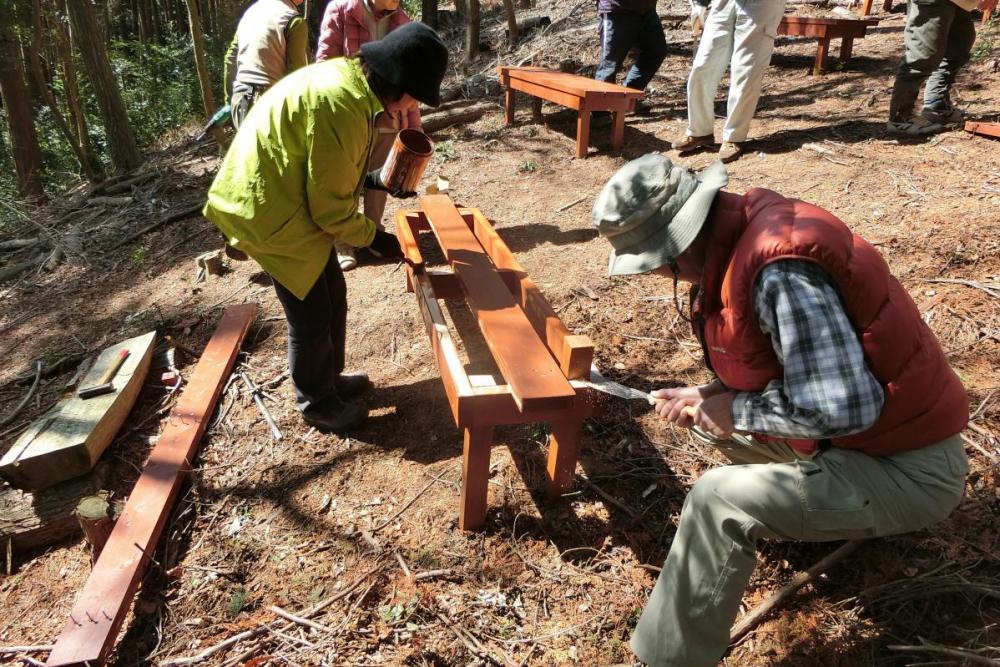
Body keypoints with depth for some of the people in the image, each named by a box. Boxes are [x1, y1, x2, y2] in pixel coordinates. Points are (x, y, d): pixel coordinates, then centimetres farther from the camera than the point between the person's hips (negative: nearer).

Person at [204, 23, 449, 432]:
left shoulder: (347, 79, 6)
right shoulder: (341, 104, -27)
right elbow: (331, 205, -21)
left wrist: (374, 179, 11)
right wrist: (375, 238, -8)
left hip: (293, 202, 10)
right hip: (271, 213, -10)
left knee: (332, 294, 18)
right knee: (312, 312, 3)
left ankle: (329, 378, 37)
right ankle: (317, 403, 24)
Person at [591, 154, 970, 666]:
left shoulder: (782, 272, -31)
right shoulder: (744, 228, -1)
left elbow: (842, 408, -31)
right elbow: (779, 359, 11)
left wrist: (735, 411, -18)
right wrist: (707, 396, -2)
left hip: (908, 469, -9)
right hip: (849, 432, 9)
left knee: (718, 502, -23)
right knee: (710, 414, 15)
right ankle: (823, 506, 24)